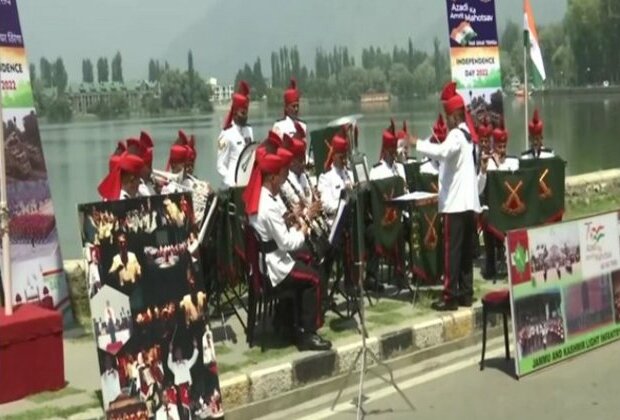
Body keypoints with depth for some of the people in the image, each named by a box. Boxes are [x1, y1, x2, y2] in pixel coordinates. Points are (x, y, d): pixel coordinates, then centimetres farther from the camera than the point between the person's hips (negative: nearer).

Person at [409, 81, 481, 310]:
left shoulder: (456, 135, -12)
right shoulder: (467, 134, 18)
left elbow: (443, 151, -32)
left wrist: (418, 144, -27)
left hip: (456, 202, -9)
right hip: (469, 201, 9)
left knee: (452, 249, -7)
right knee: (466, 249, 11)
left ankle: (451, 296, -6)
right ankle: (466, 293, 15)